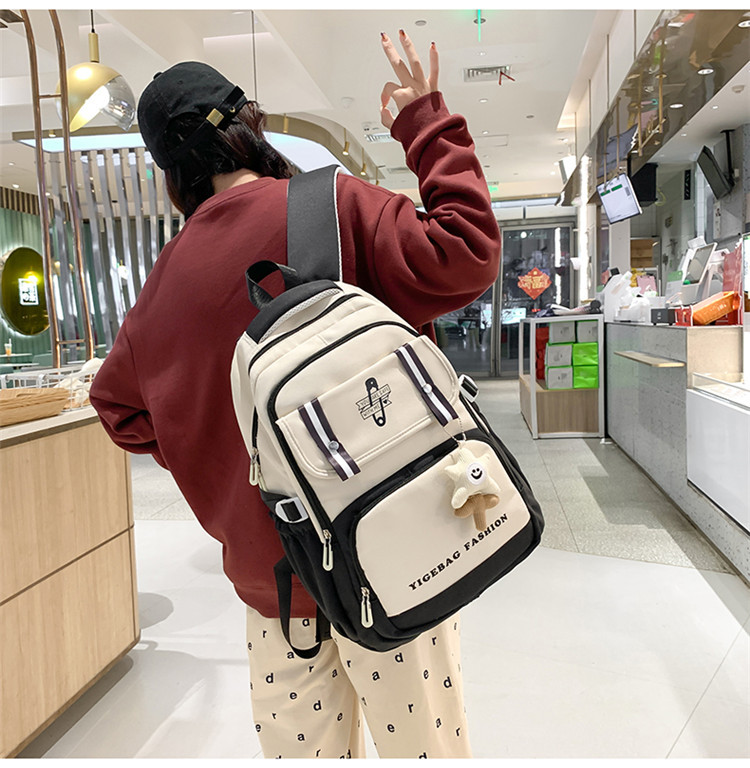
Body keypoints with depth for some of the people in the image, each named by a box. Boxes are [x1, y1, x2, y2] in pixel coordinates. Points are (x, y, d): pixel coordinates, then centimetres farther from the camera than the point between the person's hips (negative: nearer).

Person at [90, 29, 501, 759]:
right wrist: (427, 122, -8)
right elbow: (462, 258, -19)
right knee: (420, 743, 14)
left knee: (300, 741, 21)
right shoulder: (335, 207, -11)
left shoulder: (170, 271, 4)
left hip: (265, 563, 5)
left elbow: (120, 407, 13)